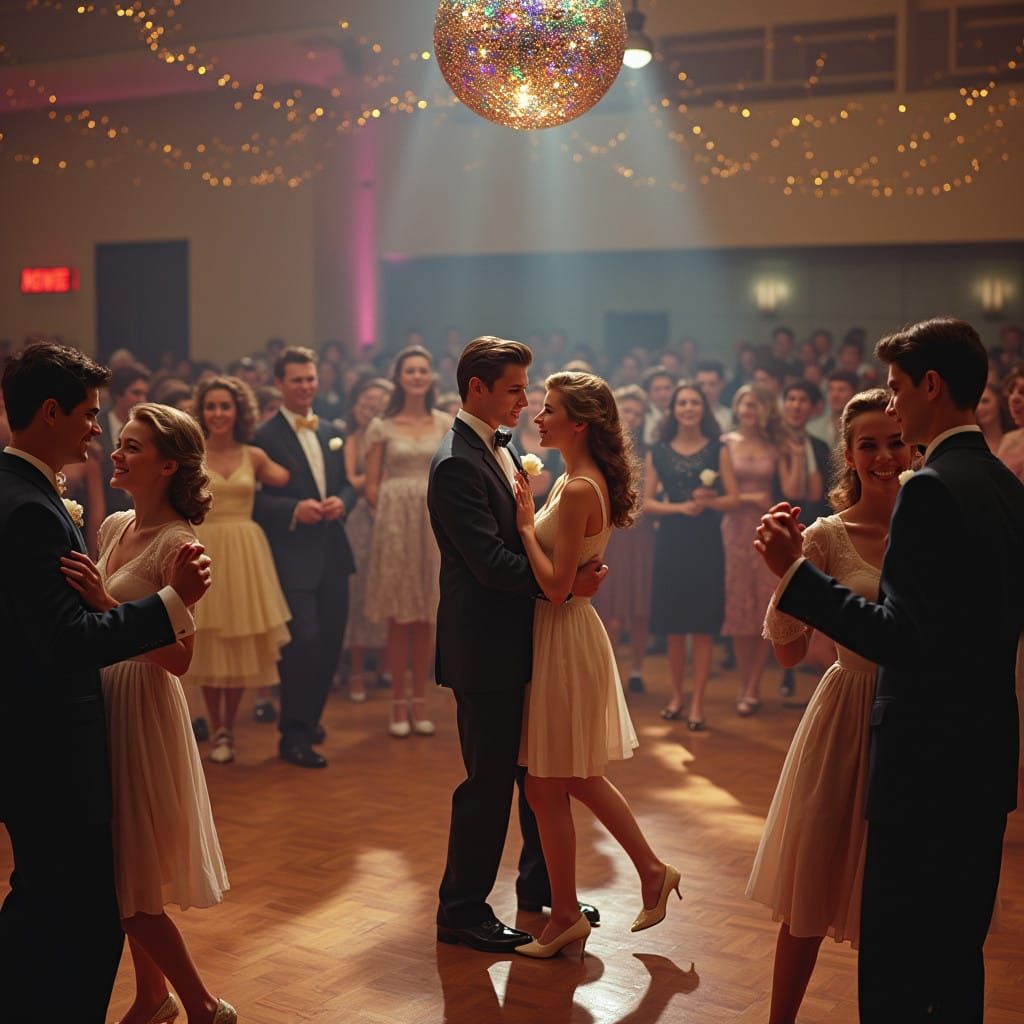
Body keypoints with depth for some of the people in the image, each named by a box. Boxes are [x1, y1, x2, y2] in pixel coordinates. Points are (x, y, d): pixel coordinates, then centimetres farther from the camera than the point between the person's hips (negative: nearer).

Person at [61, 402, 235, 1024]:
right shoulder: (114, 527, 7)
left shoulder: (176, 544, -16)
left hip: (142, 714, -8)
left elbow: (179, 659, -22)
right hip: (101, 704, 8)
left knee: (131, 881, 0)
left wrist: (108, 605, -29)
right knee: (121, 874, 16)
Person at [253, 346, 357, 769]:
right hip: (292, 556, -6)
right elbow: (253, 499, -10)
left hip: (333, 554, 7)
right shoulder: (264, 436, -6)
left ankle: (308, 719, 30)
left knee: (330, 642, 11)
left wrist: (341, 501, -5)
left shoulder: (332, 433, 14)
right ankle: (294, 736, 2)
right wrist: (294, 509, -22)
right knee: (303, 642, -11)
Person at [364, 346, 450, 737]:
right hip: (394, 522, -1)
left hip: (434, 522, 2)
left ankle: (419, 703, 14)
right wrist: (390, 514, -4)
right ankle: (399, 704, 9)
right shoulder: (382, 427, 2)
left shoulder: (446, 423, 7)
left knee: (426, 618, 5)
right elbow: (371, 486, 3)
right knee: (399, 619, 0)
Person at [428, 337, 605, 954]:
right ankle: (462, 911, 16)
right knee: (489, 782, 1)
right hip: (486, 648, -9)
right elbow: (491, 562, -24)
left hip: (521, 640, 9)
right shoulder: (457, 464, -18)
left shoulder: (502, 448, 12)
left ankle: (541, 887, 35)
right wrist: (565, 583, -23)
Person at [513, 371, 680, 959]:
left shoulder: (577, 491, -21)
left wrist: (526, 523, -15)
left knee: (547, 788, 3)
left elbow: (556, 584, -24)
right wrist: (532, 516, 5)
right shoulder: (582, 481, 9)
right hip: (569, 632, 10)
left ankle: (566, 918, 16)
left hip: (564, 639, -10)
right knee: (581, 779, 21)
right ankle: (653, 872, 31)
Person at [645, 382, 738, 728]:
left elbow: (733, 498, 0)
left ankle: (697, 704, 4)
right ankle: (676, 696, 19)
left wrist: (708, 501, -19)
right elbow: (647, 502, 2)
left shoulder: (717, 450, 4)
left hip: (706, 544, -1)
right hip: (670, 543, 1)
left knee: (702, 627, -2)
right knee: (673, 626, 5)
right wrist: (680, 507, -13)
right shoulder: (658, 452, 6)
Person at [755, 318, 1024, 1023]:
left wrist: (796, 572, -23)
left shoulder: (932, 490, -19)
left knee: (893, 965, 1)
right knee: (958, 953, 20)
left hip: (926, 759, -9)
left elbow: (901, 639, -25)